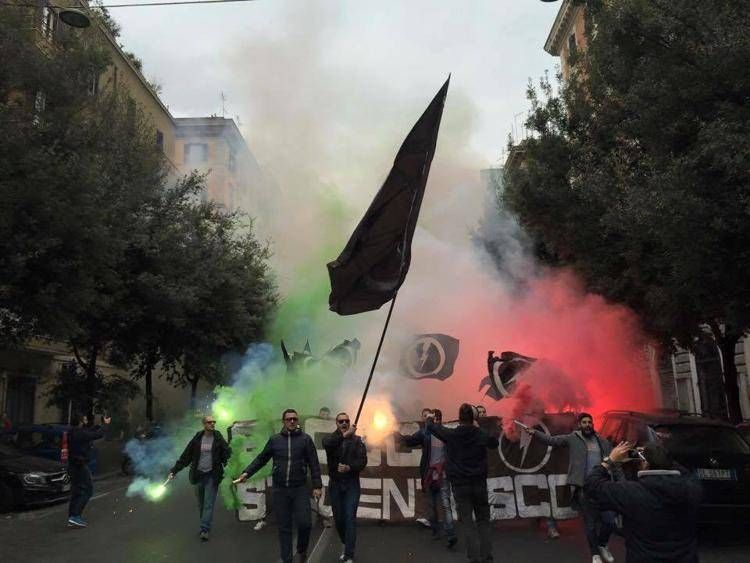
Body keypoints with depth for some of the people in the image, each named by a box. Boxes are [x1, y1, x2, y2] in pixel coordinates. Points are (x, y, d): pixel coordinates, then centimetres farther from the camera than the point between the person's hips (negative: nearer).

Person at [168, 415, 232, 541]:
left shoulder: (218, 438, -3)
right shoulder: (197, 439, 0)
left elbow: (227, 451, 1)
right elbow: (185, 456, 2)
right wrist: (174, 470, -1)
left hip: (212, 475, -2)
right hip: (198, 475, 2)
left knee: (208, 503, -6)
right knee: (201, 503, 10)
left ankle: (205, 530, -4)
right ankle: (205, 526, 26)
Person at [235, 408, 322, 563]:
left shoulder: (305, 439, 0)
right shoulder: (274, 439, 5)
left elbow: (314, 464, 0)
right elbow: (261, 459, 12)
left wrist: (317, 485, -5)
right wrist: (247, 473, 1)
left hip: (300, 489, -1)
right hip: (279, 490, 2)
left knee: (304, 523, -9)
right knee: (284, 527, 7)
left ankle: (302, 550, 20)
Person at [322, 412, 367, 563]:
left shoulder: (357, 440, 2)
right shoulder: (331, 439, 1)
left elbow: (363, 460, -7)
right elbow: (327, 443, -25)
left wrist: (349, 467, -24)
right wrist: (344, 434, -38)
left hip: (352, 484, -2)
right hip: (335, 484, 2)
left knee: (350, 518, -9)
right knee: (338, 518, 12)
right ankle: (346, 545, 36)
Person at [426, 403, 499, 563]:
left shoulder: (451, 434, -8)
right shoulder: (482, 435, -4)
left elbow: (432, 427, 7)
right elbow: (495, 442, 18)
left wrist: (429, 419, 29)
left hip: (460, 485, -1)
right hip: (480, 484, 2)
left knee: (467, 521, 3)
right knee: (483, 520, 13)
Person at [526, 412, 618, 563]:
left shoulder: (603, 442, 10)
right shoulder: (572, 439, 2)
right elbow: (552, 440, -2)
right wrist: (535, 432, -16)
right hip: (584, 488, -2)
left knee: (610, 521, 2)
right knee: (590, 523, 6)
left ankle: (602, 545, 30)